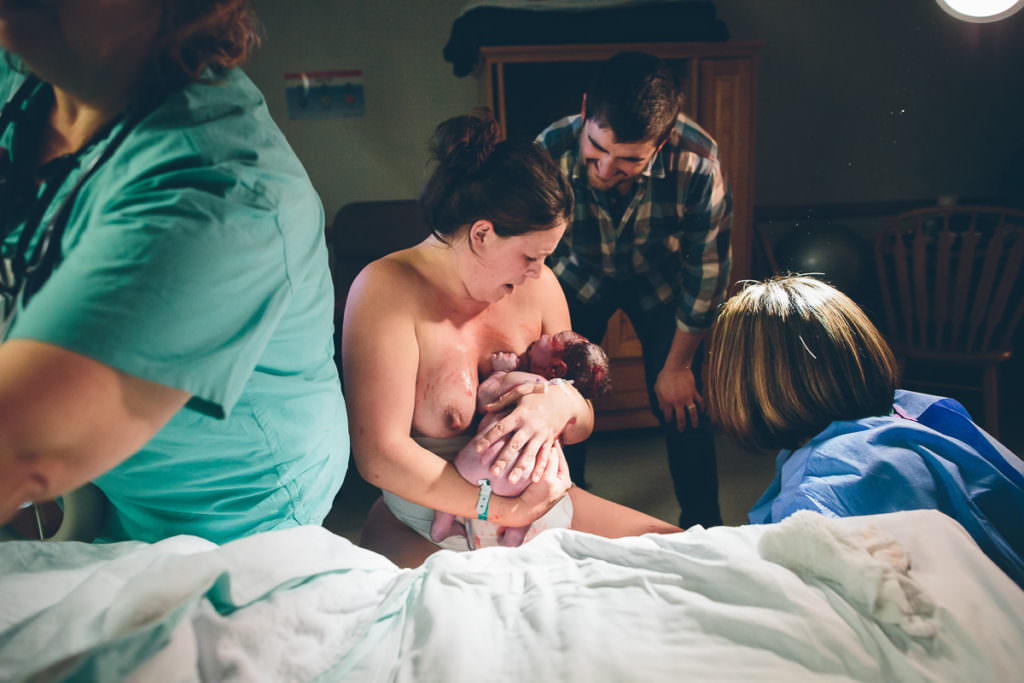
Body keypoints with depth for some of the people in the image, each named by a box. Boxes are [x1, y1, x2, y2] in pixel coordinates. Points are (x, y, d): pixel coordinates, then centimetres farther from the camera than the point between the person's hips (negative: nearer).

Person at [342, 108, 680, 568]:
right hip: (419, 527, -5)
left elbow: (583, 426, 8)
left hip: (531, 504, 6)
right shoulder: (388, 290, -17)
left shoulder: (538, 286, 1)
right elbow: (379, 456, -22)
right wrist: (510, 509, -24)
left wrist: (564, 404, -18)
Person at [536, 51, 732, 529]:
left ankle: (703, 525, 24)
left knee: (682, 408, -2)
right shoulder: (549, 154, -35)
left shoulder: (696, 161, -34)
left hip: (659, 277, 0)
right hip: (578, 275, 1)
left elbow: (707, 268, -18)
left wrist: (677, 366, -9)